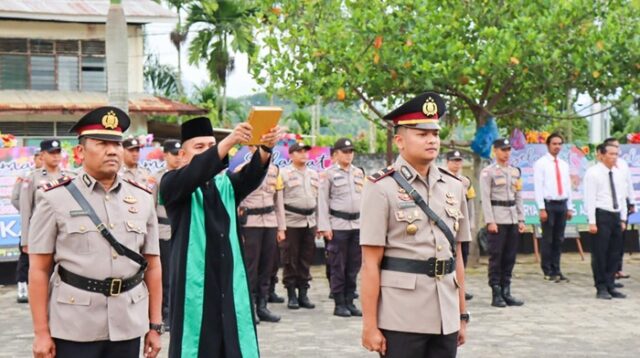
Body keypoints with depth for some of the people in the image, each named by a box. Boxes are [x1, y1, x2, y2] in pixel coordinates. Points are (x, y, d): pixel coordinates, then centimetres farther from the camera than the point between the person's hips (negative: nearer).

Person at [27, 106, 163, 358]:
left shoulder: (142, 200, 7)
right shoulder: (55, 199, -3)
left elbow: (152, 266, 11)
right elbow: (39, 270, -3)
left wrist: (155, 325, 8)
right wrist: (41, 332, -6)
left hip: (128, 325, 3)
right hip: (73, 326, -3)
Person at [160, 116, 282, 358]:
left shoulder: (226, 184, 13)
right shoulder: (172, 184, 1)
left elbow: (251, 176, -7)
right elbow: (194, 174, -20)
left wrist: (266, 147, -29)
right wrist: (229, 141, -35)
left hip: (230, 284, 4)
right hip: (194, 285, -4)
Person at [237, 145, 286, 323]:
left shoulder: (274, 170, 12)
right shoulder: (242, 170, -3)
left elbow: (278, 201, 14)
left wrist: (281, 228, 11)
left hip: (270, 223, 5)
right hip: (250, 224, -5)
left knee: (267, 265, 7)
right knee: (250, 266, -4)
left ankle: (262, 306, 14)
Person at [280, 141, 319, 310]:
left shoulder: (314, 174, 14)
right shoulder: (284, 174, -2)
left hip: (310, 222, 5)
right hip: (291, 222, -5)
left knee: (306, 260, 9)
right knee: (290, 261, 1)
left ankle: (303, 293, 17)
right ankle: (291, 295, 8)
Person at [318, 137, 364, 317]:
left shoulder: (359, 173, 14)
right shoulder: (329, 174, -1)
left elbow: (364, 198, 17)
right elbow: (323, 201, -3)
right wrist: (325, 226, -9)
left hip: (358, 224, 5)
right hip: (338, 225, -5)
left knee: (354, 266, 7)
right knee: (338, 266, 0)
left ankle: (350, 302, 15)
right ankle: (339, 304, 7)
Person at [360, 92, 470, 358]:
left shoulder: (454, 187, 10)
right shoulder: (382, 188, -6)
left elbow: (457, 255, 15)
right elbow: (371, 263, -8)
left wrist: (462, 314, 13)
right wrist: (370, 325, -10)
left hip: (445, 320, 5)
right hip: (401, 320, -5)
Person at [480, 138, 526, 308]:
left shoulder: (515, 172, 15)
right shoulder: (488, 172, -4)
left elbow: (518, 197, 17)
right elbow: (485, 198, -9)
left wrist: (521, 219, 10)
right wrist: (490, 221, -15)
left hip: (513, 220, 6)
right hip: (497, 220, -6)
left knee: (510, 257, 7)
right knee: (496, 257, -3)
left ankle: (506, 292, 14)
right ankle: (496, 295, 0)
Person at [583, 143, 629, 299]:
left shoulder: (619, 175, 13)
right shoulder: (593, 173, -7)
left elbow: (622, 197, 17)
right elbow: (590, 199, -11)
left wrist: (623, 219, 12)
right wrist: (592, 222, -16)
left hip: (616, 216, 6)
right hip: (601, 216, -6)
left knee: (614, 253, 8)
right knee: (599, 254, -2)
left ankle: (610, 286, 17)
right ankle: (601, 288, 7)